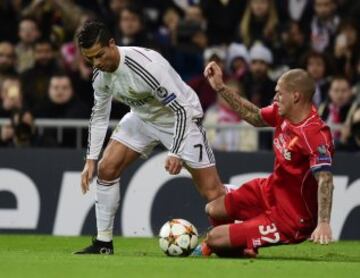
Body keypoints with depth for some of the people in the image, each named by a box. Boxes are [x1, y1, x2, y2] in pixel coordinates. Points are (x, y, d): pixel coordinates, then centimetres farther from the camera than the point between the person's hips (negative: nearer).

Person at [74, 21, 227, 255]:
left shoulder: (146, 66, -35)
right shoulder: (100, 74, -10)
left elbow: (181, 109, -30)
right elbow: (99, 115, 5)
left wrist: (176, 153, -36)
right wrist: (90, 161, 0)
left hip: (181, 117, -7)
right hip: (143, 118, 7)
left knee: (212, 191, -13)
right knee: (107, 169, -5)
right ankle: (104, 242, 5)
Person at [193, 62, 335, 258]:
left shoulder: (316, 135, -31)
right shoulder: (282, 113, -5)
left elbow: (325, 181, -39)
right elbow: (254, 117, 15)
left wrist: (324, 223, -50)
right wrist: (220, 87, 11)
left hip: (289, 219, -8)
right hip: (270, 191, 8)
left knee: (215, 239, -8)